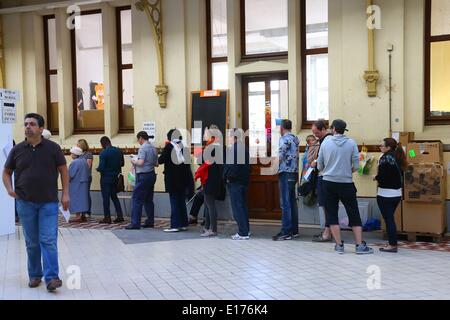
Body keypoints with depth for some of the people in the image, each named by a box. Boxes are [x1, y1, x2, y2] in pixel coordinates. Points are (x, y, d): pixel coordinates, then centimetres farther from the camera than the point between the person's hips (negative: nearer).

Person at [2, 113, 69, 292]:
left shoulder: (53, 148, 0)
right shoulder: (17, 149, 5)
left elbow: (63, 170, 4)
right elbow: (6, 172, 15)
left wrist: (65, 194, -3)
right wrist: (9, 189, -4)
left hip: (49, 203, -2)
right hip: (25, 203, 2)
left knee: (48, 241, -7)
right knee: (32, 242, 11)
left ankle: (51, 277, -6)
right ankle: (35, 275, 23)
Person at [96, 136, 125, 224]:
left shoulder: (104, 153, -17)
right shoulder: (119, 151, 2)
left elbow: (101, 168, -20)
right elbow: (122, 163, 10)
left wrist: (98, 169, 1)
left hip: (106, 178, -6)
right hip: (115, 177, 6)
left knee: (106, 198, 3)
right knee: (114, 196, 16)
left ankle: (107, 217, 7)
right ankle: (120, 216, 12)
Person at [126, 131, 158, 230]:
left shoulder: (143, 148, -12)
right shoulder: (153, 148, 13)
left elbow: (141, 162, -20)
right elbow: (156, 163, 16)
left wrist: (133, 161, -3)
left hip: (143, 176, -9)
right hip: (152, 175, 9)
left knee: (137, 199, -5)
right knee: (148, 199, 13)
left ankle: (135, 223, -7)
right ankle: (150, 221, 17)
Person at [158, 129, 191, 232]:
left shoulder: (169, 147, -12)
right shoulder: (183, 146, 2)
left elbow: (160, 160, -13)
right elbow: (187, 160, 8)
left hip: (172, 178, -5)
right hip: (183, 178, 5)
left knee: (174, 201, -1)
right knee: (181, 201, 13)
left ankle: (175, 225, -1)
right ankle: (183, 224, 18)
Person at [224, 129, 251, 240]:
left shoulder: (233, 149, -16)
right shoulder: (244, 148, 12)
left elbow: (231, 165, -22)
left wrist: (227, 177, -8)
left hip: (234, 182, -9)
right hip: (244, 181, 9)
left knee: (237, 207, -5)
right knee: (243, 206, 16)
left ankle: (243, 233, -4)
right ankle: (246, 230, 22)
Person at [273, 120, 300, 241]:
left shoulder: (284, 139, -10)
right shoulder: (295, 139, 15)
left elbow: (280, 157, -15)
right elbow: (295, 155, 15)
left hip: (286, 173, -9)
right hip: (294, 172, 9)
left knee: (285, 203, -8)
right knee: (292, 202, 12)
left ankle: (286, 232, -8)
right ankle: (294, 230, 17)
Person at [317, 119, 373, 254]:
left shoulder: (325, 143, -1)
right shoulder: (351, 143, -3)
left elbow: (319, 166, 4)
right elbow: (356, 166, -4)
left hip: (329, 183, 1)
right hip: (346, 183, 0)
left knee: (332, 214, 8)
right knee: (354, 214, 7)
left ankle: (339, 245, 8)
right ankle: (360, 245, 6)